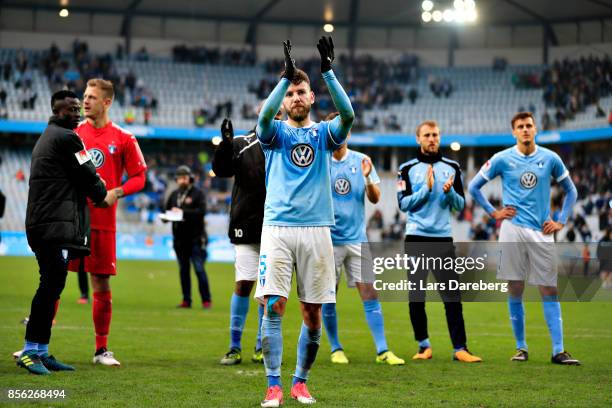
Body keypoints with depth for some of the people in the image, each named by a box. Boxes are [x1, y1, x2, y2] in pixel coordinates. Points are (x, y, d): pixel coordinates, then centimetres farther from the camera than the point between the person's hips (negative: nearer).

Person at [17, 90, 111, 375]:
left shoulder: (46, 138, 25)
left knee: (51, 287, 9)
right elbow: (88, 176, -5)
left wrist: (96, 194, 17)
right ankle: (31, 350, -15)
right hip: (57, 225, -10)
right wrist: (104, 196, 14)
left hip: (40, 223, 10)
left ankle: (40, 352, 9)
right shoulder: (66, 138, -6)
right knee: (51, 285, -13)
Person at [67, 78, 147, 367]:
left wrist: (116, 193, -11)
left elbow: (139, 177, 5)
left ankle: (101, 350, 14)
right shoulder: (73, 133, 8)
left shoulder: (123, 139, 3)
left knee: (101, 285, 3)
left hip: (102, 221, -1)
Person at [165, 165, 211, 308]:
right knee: (183, 270, 9)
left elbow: (202, 211, -15)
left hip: (195, 238, -6)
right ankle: (186, 300, 14)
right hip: (179, 238, 6)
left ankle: (206, 300, -5)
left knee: (199, 269, -8)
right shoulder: (174, 195, 15)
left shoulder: (198, 193, -1)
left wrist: (183, 211, -20)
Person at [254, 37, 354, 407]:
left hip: (316, 230, 1)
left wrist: (328, 72, -17)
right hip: (278, 228, -1)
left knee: (313, 313, 3)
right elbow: (264, 115, -15)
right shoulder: (276, 133, 10)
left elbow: (348, 115, -10)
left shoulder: (324, 133, 11)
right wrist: (285, 75, -23)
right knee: (274, 306, -9)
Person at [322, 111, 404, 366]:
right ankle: (335, 349, 16)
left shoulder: (361, 161, 5)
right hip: (328, 239, -1)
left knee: (370, 294, -3)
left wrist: (367, 178, -16)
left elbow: (375, 199, 2)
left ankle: (382, 351, -2)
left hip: (357, 239, 2)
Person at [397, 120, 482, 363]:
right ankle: (424, 346, 13)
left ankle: (460, 348, -4)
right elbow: (404, 204, -3)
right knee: (416, 297, 2)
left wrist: (449, 191, -12)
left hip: (443, 238, 1)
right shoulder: (408, 169, 6)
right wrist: (426, 189, -14)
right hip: (416, 239, -1)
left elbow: (460, 205, 8)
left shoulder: (452, 167, 11)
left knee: (452, 297, -5)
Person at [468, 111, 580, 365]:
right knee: (515, 291, 0)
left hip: (542, 232, 1)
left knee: (549, 291, -3)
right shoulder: (502, 159, 2)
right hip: (513, 229, -1)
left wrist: (561, 221, 8)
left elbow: (570, 190, 17)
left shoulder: (550, 158, 6)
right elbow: (473, 186, 9)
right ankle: (521, 348, 11)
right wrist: (493, 213, 4)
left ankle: (558, 351, -2)